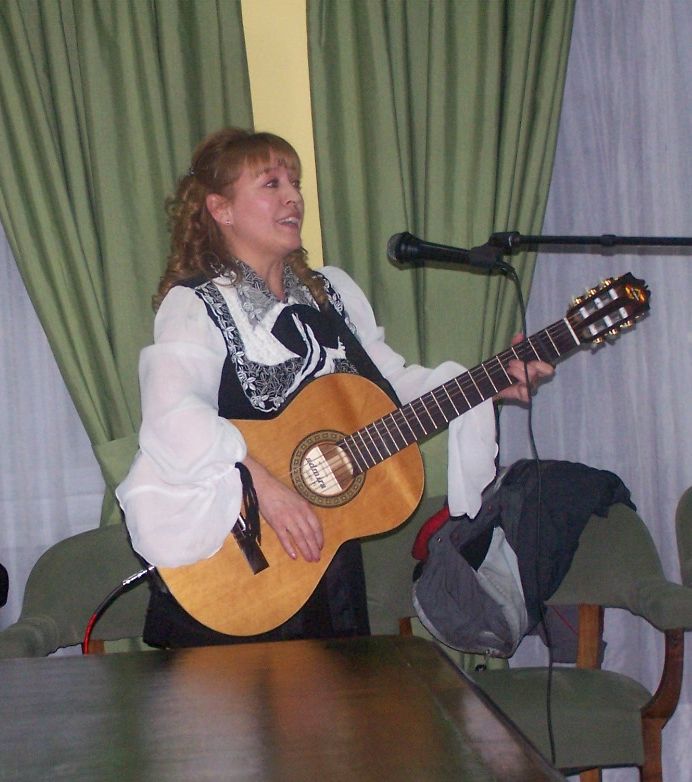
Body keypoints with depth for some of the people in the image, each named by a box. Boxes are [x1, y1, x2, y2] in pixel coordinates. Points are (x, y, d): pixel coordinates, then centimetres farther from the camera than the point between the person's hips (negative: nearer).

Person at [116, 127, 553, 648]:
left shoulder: (333, 291, 10)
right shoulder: (196, 307, -13)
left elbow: (393, 382, 11)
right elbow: (171, 413, -30)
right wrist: (265, 486, -36)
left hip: (332, 547, 7)